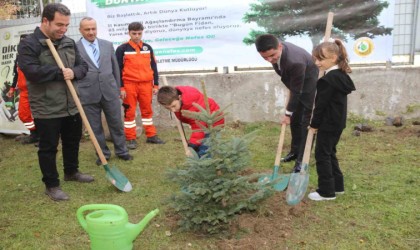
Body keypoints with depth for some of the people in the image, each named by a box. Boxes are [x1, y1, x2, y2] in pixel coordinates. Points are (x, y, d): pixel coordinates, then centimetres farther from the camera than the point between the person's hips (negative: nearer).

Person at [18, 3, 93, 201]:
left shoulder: (69, 43, 8)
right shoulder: (28, 44, -11)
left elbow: (83, 66, 8)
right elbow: (31, 72, -23)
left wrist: (73, 72, -15)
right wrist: (60, 73, -18)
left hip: (71, 106, 7)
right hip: (46, 109, -6)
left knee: (73, 142, 20)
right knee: (48, 147, 4)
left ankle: (71, 172, 42)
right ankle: (51, 185, 18)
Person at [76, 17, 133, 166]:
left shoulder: (108, 45, 7)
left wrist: (118, 88, 16)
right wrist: (76, 95, -1)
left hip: (110, 91, 2)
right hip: (88, 94, -2)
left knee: (116, 124, 11)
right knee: (95, 127, 9)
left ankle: (121, 151, 27)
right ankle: (103, 154, 24)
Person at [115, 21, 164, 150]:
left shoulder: (148, 48, 10)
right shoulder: (122, 49, -1)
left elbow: (153, 67, 13)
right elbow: (118, 69, -2)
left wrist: (156, 85, 8)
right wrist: (120, 87, -8)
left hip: (146, 84, 3)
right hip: (129, 84, -3)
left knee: (147, 110, 11)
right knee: (129, 112, 2)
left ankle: (151, 135, 21)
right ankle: (131, 139, 9)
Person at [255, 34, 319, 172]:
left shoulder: (295, 62, -42)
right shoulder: (274, 50, -18)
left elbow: (296, 91, -29)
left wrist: (288, 113, -18)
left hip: (310, 84, -8)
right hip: (296, 84, 8)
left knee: (306, 122, -4)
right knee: (295, 120, 15)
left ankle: (302, 160, 4)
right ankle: (295, 151, 31)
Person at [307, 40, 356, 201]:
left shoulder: (328, 79, -21)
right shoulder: (341, 76, 9)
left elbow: (321, 104, -19)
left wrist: (314, 124, -7)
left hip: (328, 123, -10)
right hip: (338, 122, 10)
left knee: (322, 155, 0)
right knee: (330, 153, 19)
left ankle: (326, 191, 7)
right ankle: (337, 185, 28)